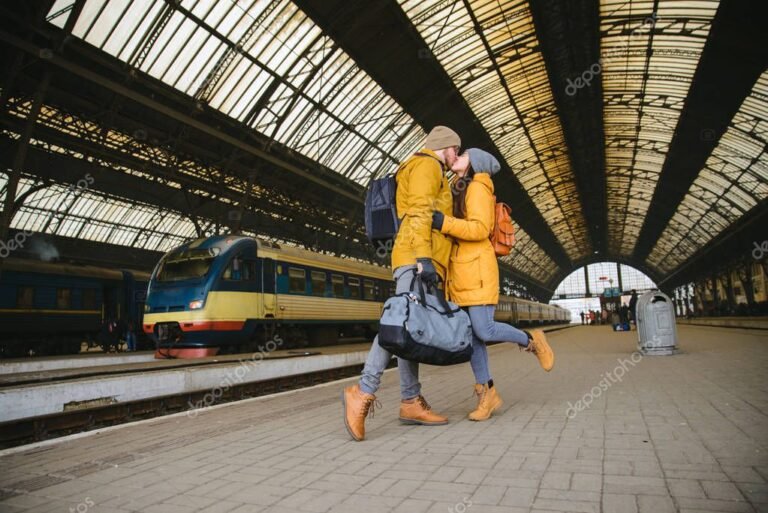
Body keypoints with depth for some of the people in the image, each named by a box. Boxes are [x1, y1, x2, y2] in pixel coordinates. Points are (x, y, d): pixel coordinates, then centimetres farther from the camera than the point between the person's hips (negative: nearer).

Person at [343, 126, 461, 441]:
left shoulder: (432, 179, 35)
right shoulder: (426, 165, 3)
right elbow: (419, 212, -13)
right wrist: (424, 257, -24)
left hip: (417, 262, 10)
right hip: (415, 259, -10)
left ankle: (411, 403, 0)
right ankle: (363, 392, -26)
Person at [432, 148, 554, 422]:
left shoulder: (478, 187, -4)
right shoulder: (458, 192, 23)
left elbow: (480, 229, -17)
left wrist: (443, 222, -24)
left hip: (477, 268, -8)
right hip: (458, 270, 8)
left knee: (484, 331, -13)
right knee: (470, 334, 2)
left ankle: (531, 340, 14)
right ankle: (487, 393, 9)